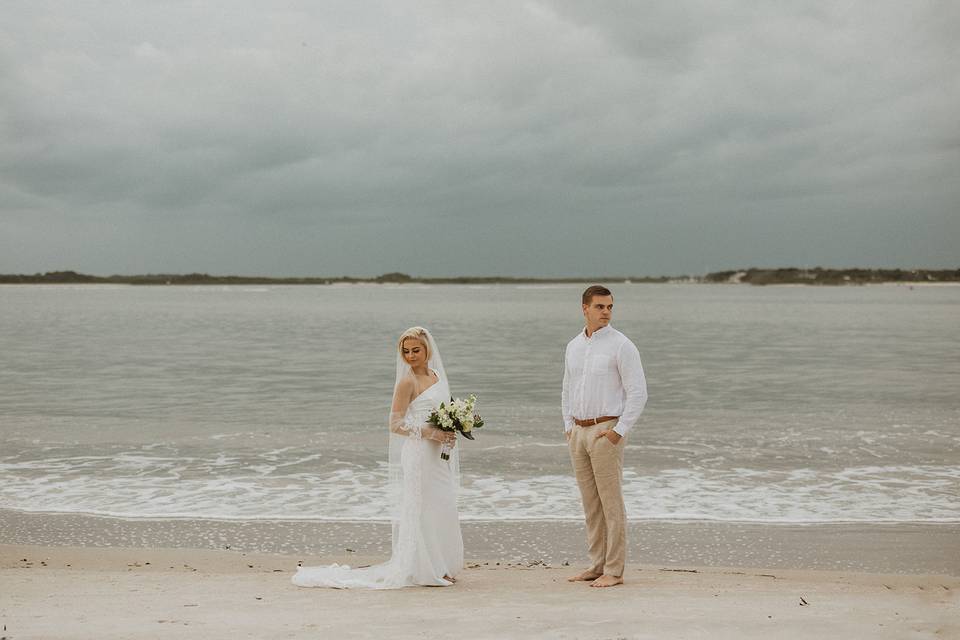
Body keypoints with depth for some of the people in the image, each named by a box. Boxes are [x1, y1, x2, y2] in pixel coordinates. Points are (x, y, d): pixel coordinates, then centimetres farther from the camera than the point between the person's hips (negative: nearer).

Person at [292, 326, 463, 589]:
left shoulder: (437, 377, 12)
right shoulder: (407, 382, -11)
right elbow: (396, 425, -14)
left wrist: (451, 432, 2)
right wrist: (431, 433, -20)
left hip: (438, 454, 8)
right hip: (419, 453, -8)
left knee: (441, 511, 11)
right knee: (421, 510, -4)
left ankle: (438, 568, 20)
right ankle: (424, 570, 4)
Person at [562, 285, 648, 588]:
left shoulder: (621, 345, -8)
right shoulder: (574, 346, 12)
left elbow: (638, 392, -11)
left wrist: (618, 431, -15)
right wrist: (568, 428, 11)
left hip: (606, 431, -6)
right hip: (578, 432, 7)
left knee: (611, 503, -4)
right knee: (590, 503, 10)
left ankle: (614, 571, 0)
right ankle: (597, 565, 17)